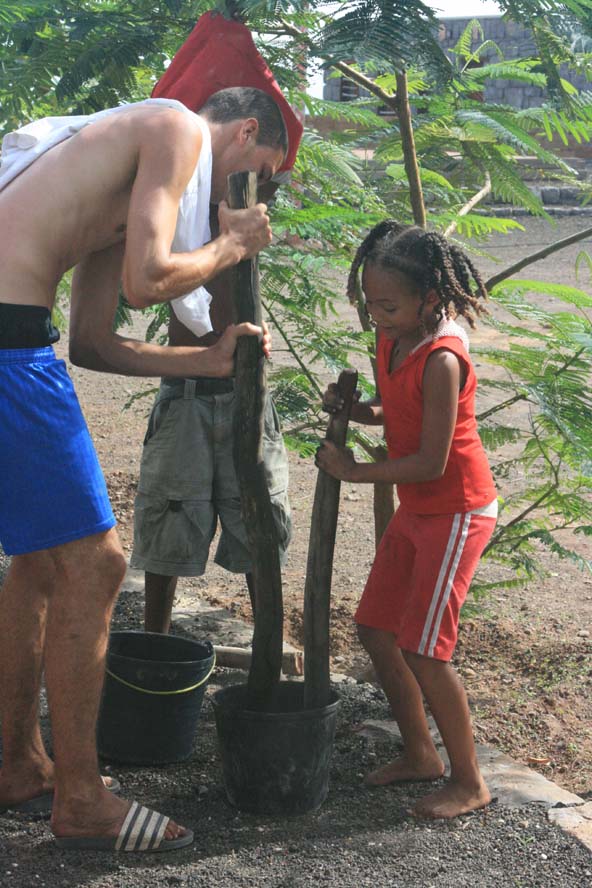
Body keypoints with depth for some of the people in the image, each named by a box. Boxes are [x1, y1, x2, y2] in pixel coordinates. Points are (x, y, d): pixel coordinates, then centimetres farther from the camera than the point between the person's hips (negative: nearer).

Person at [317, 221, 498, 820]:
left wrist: (354, 472, -16)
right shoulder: (390, 341, 1)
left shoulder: (442, 360, -25)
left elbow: (432, 461, -25)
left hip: (457, 513, -9)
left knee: (423, 650, -8)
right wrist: (351, 408, -1)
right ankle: (419, 755, 27)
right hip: (416, 510, 9)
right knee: (375, 629, 12)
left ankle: (469, 782, 8)